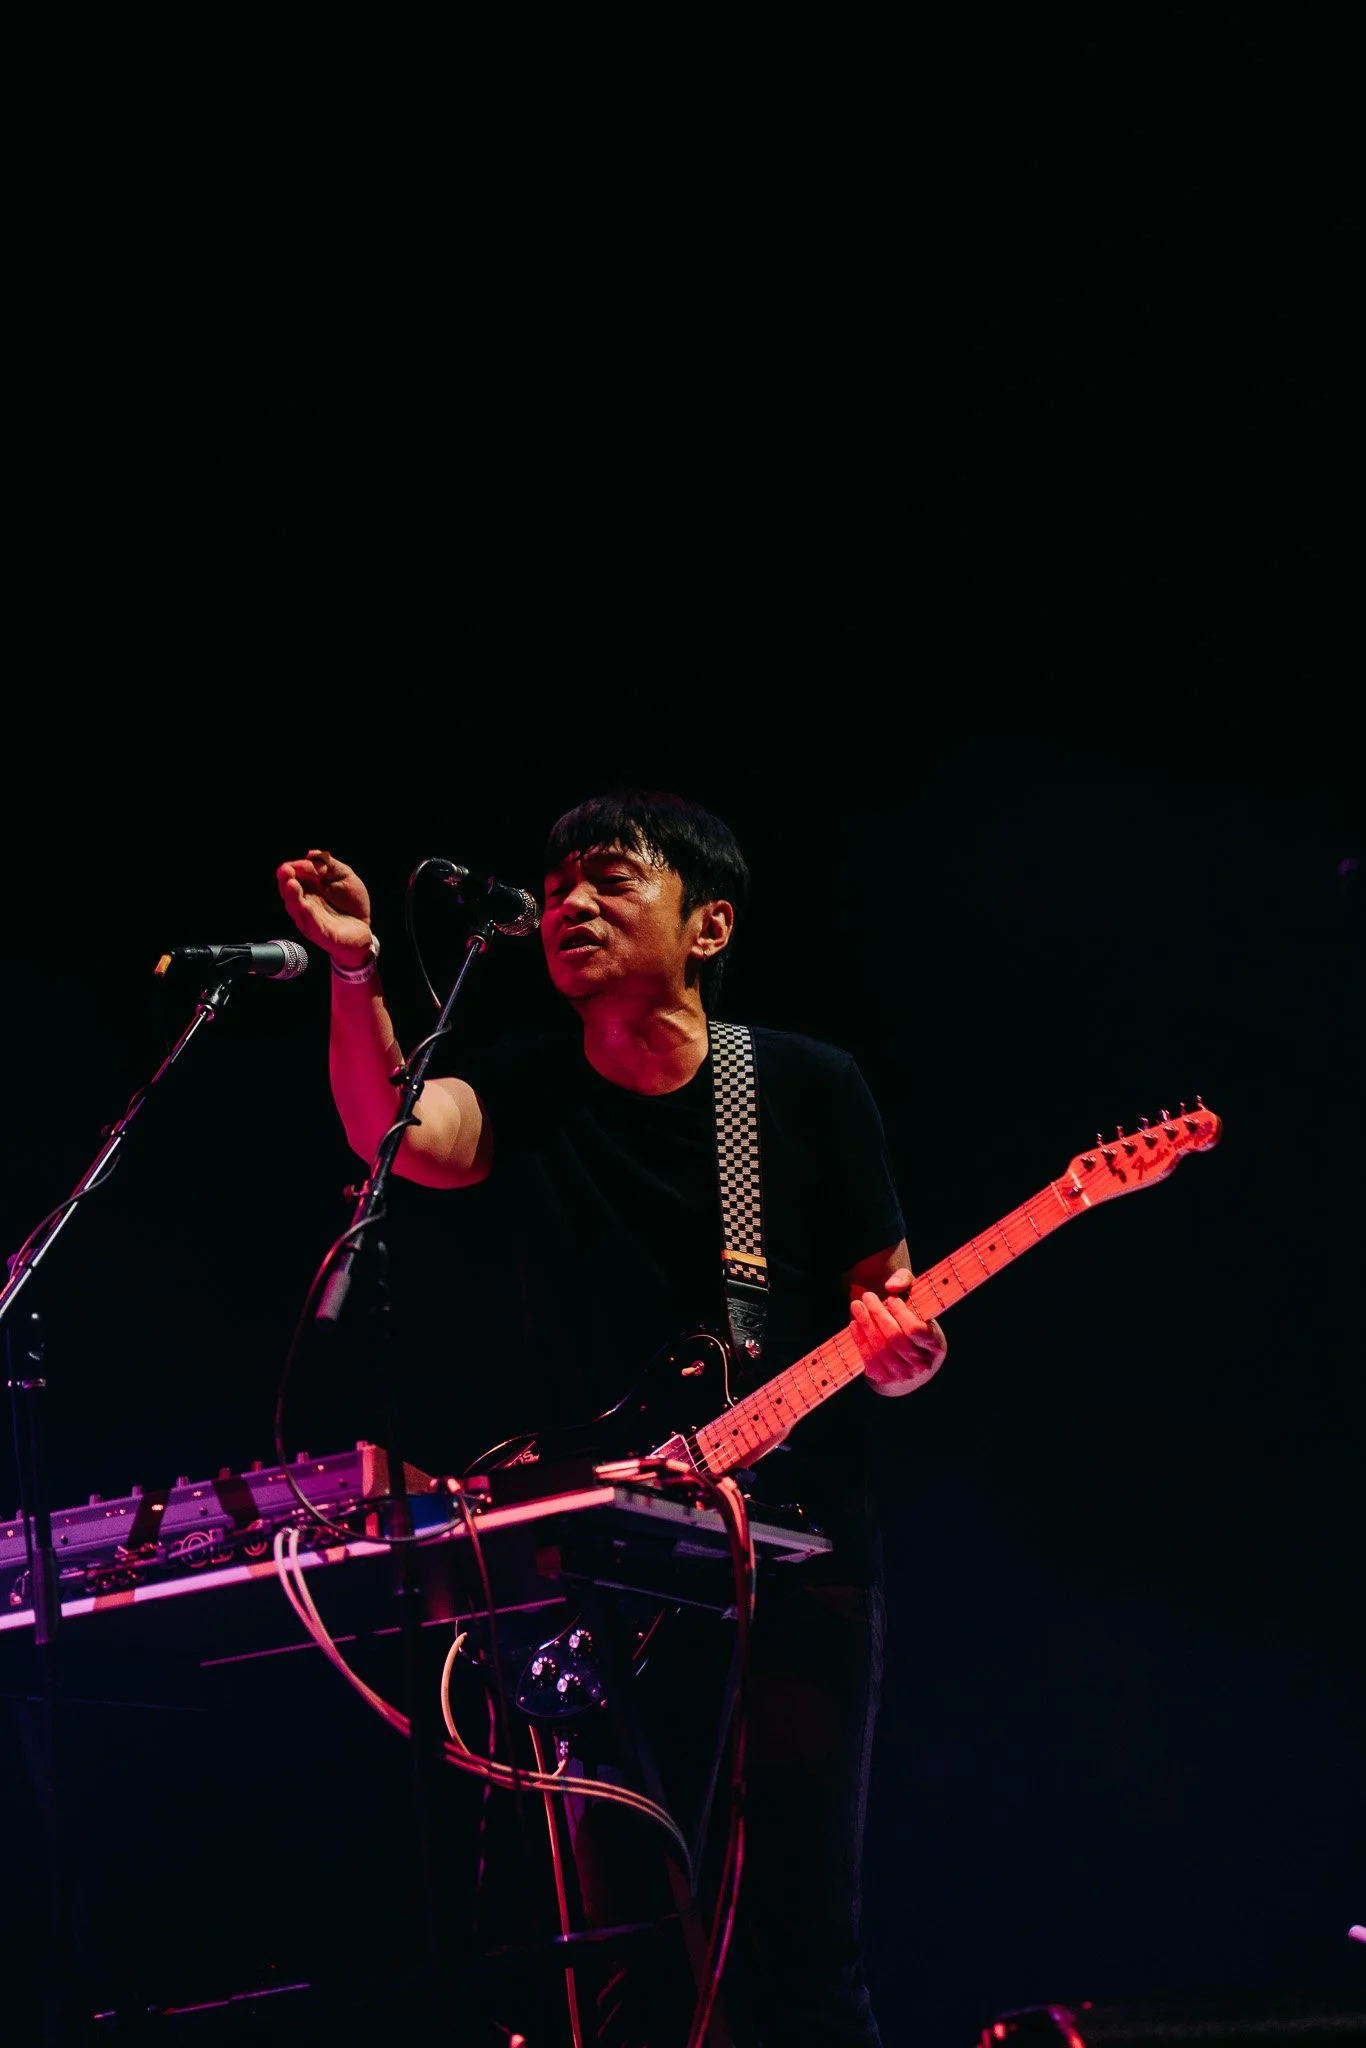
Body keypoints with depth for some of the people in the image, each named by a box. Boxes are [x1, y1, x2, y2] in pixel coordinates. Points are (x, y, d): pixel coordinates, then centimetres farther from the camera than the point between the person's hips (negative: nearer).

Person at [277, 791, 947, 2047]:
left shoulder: (808, 1086, 4)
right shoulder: (522, 1098, 6)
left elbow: (888, 1302, 8)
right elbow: (394, 1131, -16)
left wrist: (896, 1355, -15)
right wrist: (357, 971, -31)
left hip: (794, 1559, -1)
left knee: (800, 1939, -3)